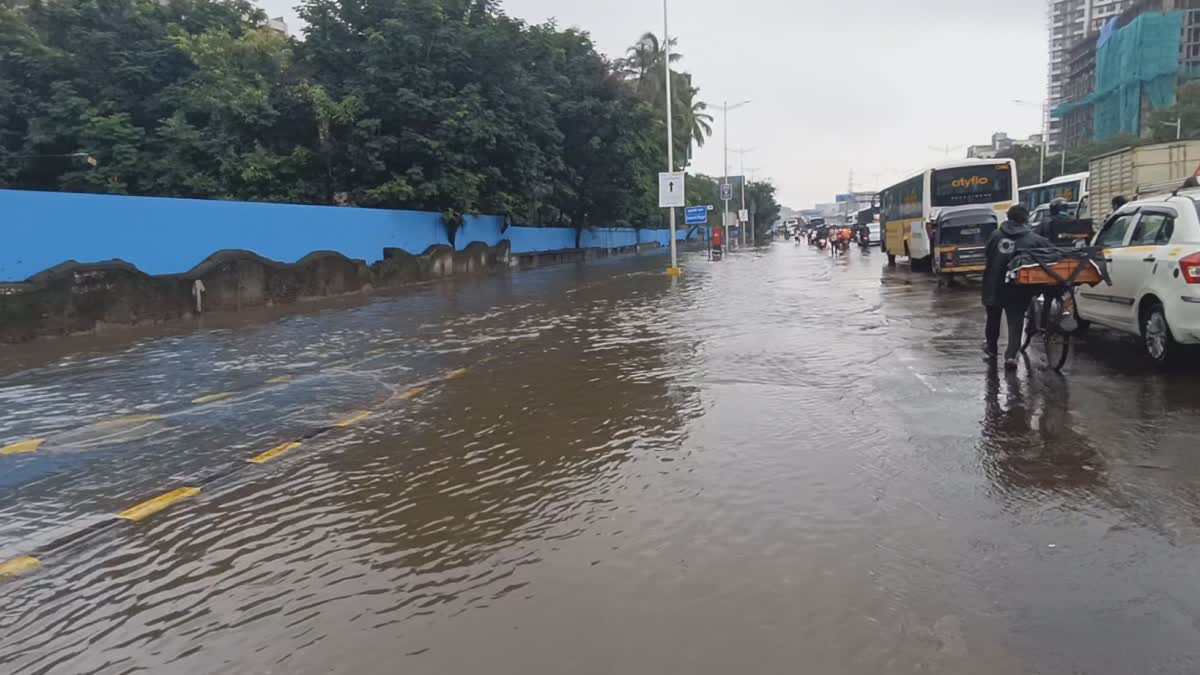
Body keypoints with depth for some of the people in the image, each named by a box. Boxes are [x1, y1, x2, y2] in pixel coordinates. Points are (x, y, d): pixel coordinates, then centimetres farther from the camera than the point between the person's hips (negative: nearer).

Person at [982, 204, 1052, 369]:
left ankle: (991, 348, 38)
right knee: (1015, 321, 1)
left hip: (994, 285, 3)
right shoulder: (1033, 239, -3)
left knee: (993, 318, 22)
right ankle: (1011, 355, -14)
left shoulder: (996, 235, 3)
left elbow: (986, 254, 9)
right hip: (1017, 288, -2)